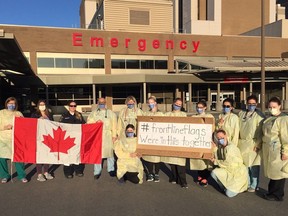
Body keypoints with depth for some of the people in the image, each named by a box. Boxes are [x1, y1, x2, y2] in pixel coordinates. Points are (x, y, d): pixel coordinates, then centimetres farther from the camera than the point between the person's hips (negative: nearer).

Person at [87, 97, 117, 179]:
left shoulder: (111, 113, 12)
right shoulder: (93, 113, 16)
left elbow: (114, 125, 3)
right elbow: (89, 123, 7)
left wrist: (114, 135, -7)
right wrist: (96, 123, -12)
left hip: (108, 136, 0)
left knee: (110, 151, -1)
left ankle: (111, 169, 14)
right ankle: (97, 171, 6)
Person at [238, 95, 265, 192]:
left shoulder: (259, 115, -5)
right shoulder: (241, 113, 11)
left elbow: (260, 131, -9)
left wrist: (257, 144, -14)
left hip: (253, 143, -5)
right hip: (242, 143, 5)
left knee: (253, 166, 1)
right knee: (244, 164, 11)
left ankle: (254, 186, 16)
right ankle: (247, 183, 26)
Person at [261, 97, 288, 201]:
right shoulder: (269, 119, 11)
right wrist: (261, 145, 14)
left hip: (277, 150, -7)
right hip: (268, 149, 8)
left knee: (278, 172, 3)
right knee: (271, 171, 16)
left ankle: (277, 195, 16)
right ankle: (271, 192, 29)